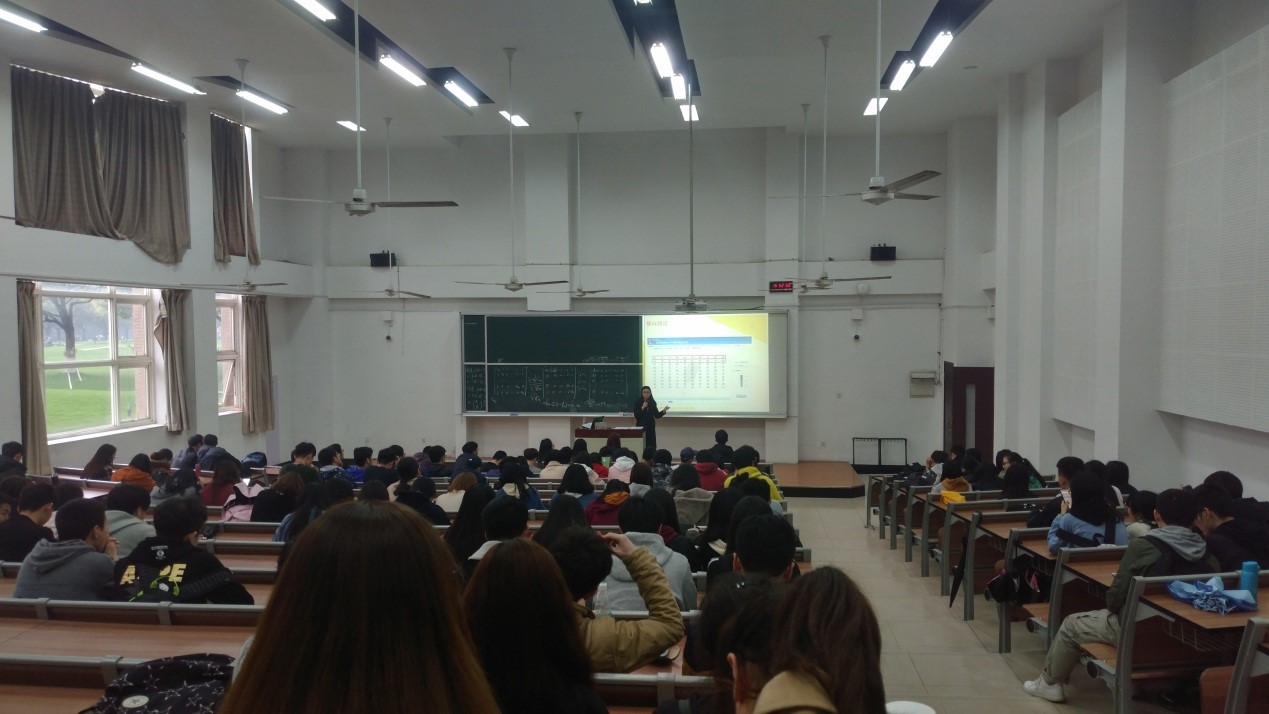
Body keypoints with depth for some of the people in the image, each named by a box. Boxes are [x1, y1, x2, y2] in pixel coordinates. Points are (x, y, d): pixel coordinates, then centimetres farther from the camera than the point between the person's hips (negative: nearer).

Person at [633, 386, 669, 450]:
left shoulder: (652, 402, 5)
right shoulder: (638, 402, -4)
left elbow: (657, 415, 10)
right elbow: (636, 416, -10)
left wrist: (663, 411, -6)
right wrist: (642, 408, -21)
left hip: (651, 426, 3)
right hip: (641, 426, -3)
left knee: (651, 446, 0)